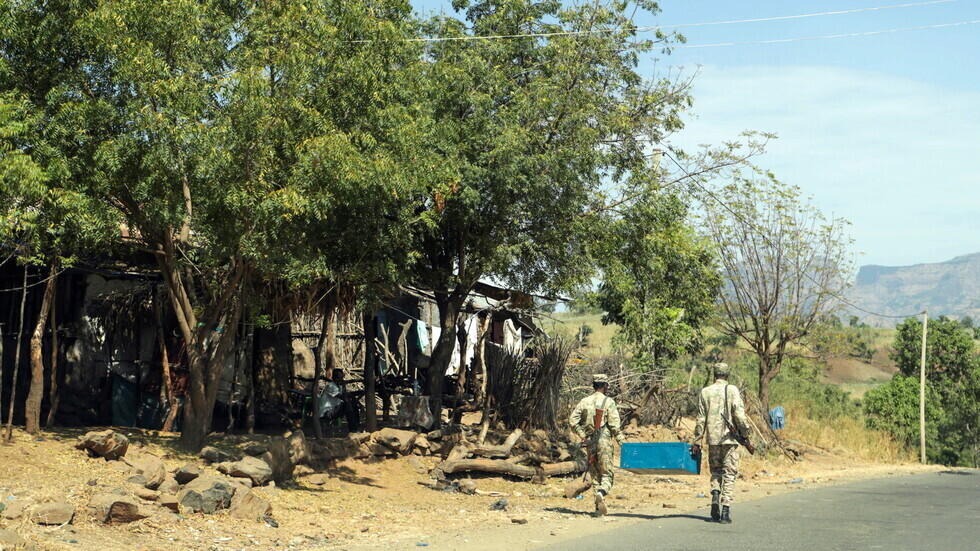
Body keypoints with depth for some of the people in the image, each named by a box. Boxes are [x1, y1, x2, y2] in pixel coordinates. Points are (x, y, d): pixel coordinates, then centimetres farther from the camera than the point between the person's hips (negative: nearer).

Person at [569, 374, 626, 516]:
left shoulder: (585, 401, 7)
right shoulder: (608, 402, -5)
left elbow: (573, 420, 2)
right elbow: (615, 425, -12)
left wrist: (583, 436, 9)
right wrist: (622, 442, -6)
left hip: (590, 442, 4)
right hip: (604, 441, -4)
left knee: (595, 475, 12)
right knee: (607, 474, 2)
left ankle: (599, 509, 9)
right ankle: (601, 493, -28)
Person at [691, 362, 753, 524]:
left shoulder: (705, 392, 5)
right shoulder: (732, 390, -3)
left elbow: (701, 419, 5)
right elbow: (739, 414, -11)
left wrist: (697, 441, 9)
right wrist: (745, 433, 1)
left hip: (712, 438, 2)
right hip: (730, 438, -2)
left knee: (715, 470, 19)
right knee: (729, 474, 3)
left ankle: (715, 496, -5)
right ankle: (725, 510, -3)